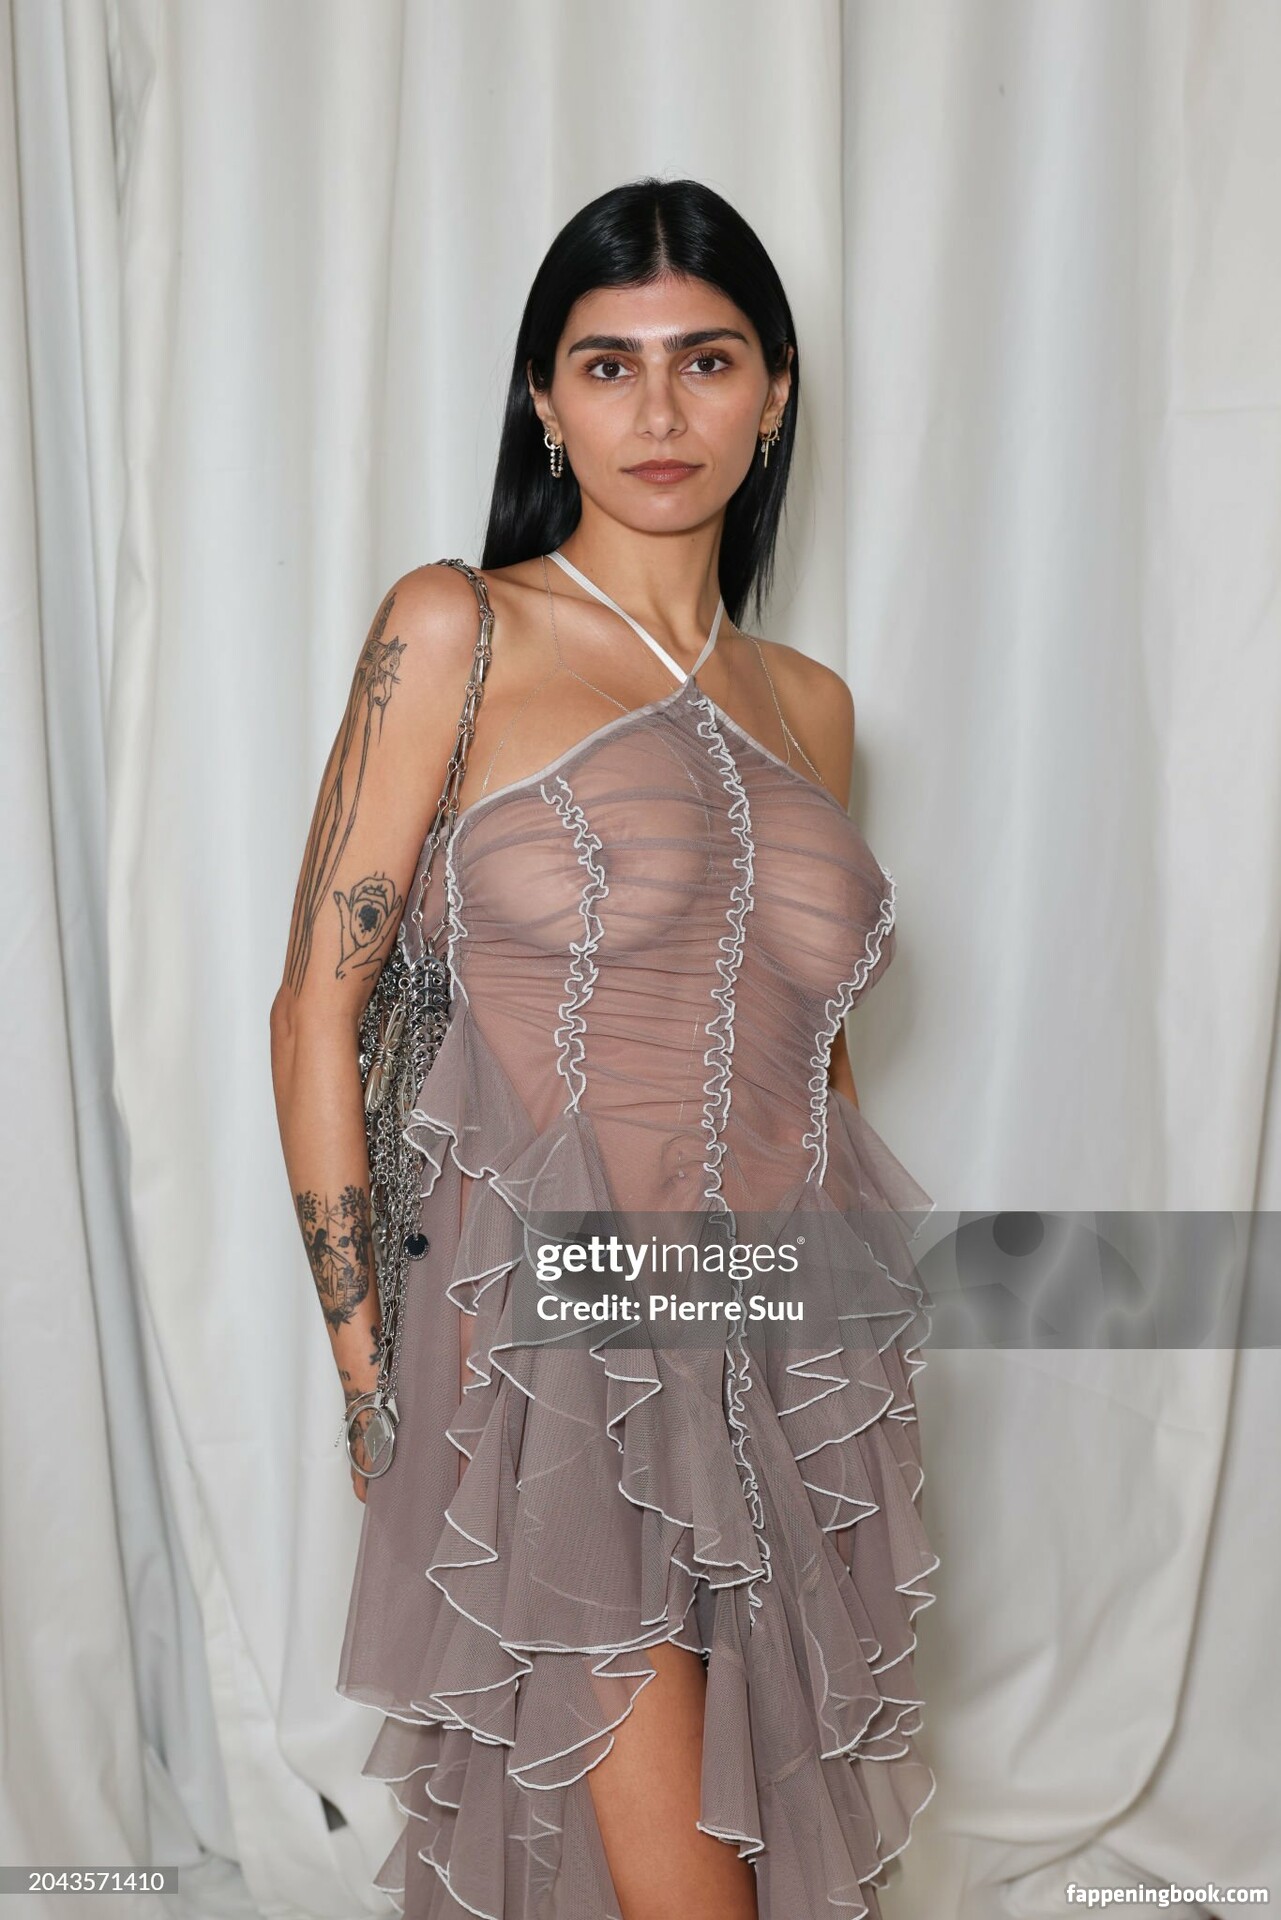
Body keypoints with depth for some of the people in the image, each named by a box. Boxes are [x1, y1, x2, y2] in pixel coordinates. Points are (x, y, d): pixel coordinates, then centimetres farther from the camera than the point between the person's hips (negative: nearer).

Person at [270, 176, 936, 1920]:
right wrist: (371, 1368, -9)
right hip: (559, 1339, -5)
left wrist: (865, 1329, 14)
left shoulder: (809, 705, 9)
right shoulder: (455, 632, -6)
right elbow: (317, 1012, -7)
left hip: (799, 1357, 5)